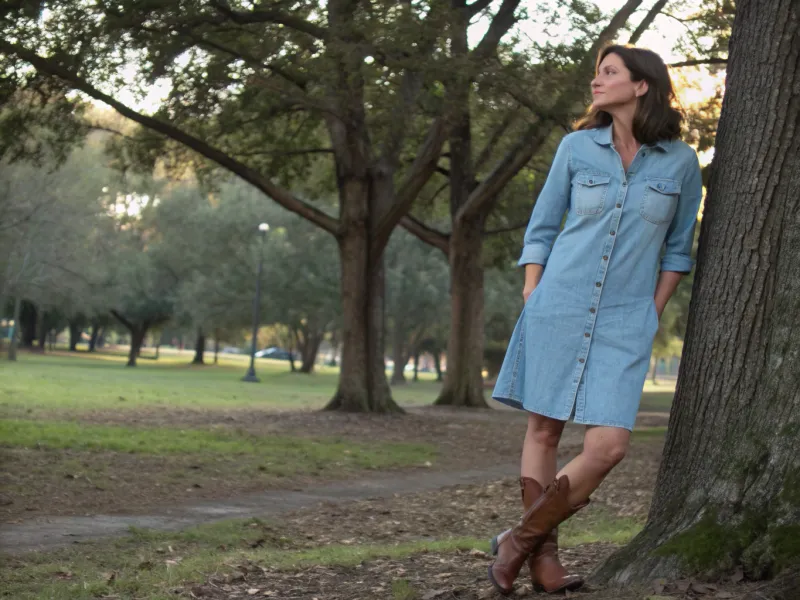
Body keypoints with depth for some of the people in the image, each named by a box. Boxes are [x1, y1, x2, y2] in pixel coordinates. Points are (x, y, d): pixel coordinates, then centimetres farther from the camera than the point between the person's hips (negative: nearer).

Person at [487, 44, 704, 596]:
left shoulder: (680, 162, 1)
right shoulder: (576, 147, 3)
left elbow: (678, 247, 13)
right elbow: (542, 229, 10)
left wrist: (653, 315, 6)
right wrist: (531, 301, 2)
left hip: (624, 321, 0)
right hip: (558, 306, 0)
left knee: (609, 445, -11)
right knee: (544, 430, 1)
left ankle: (521, 540, 5)